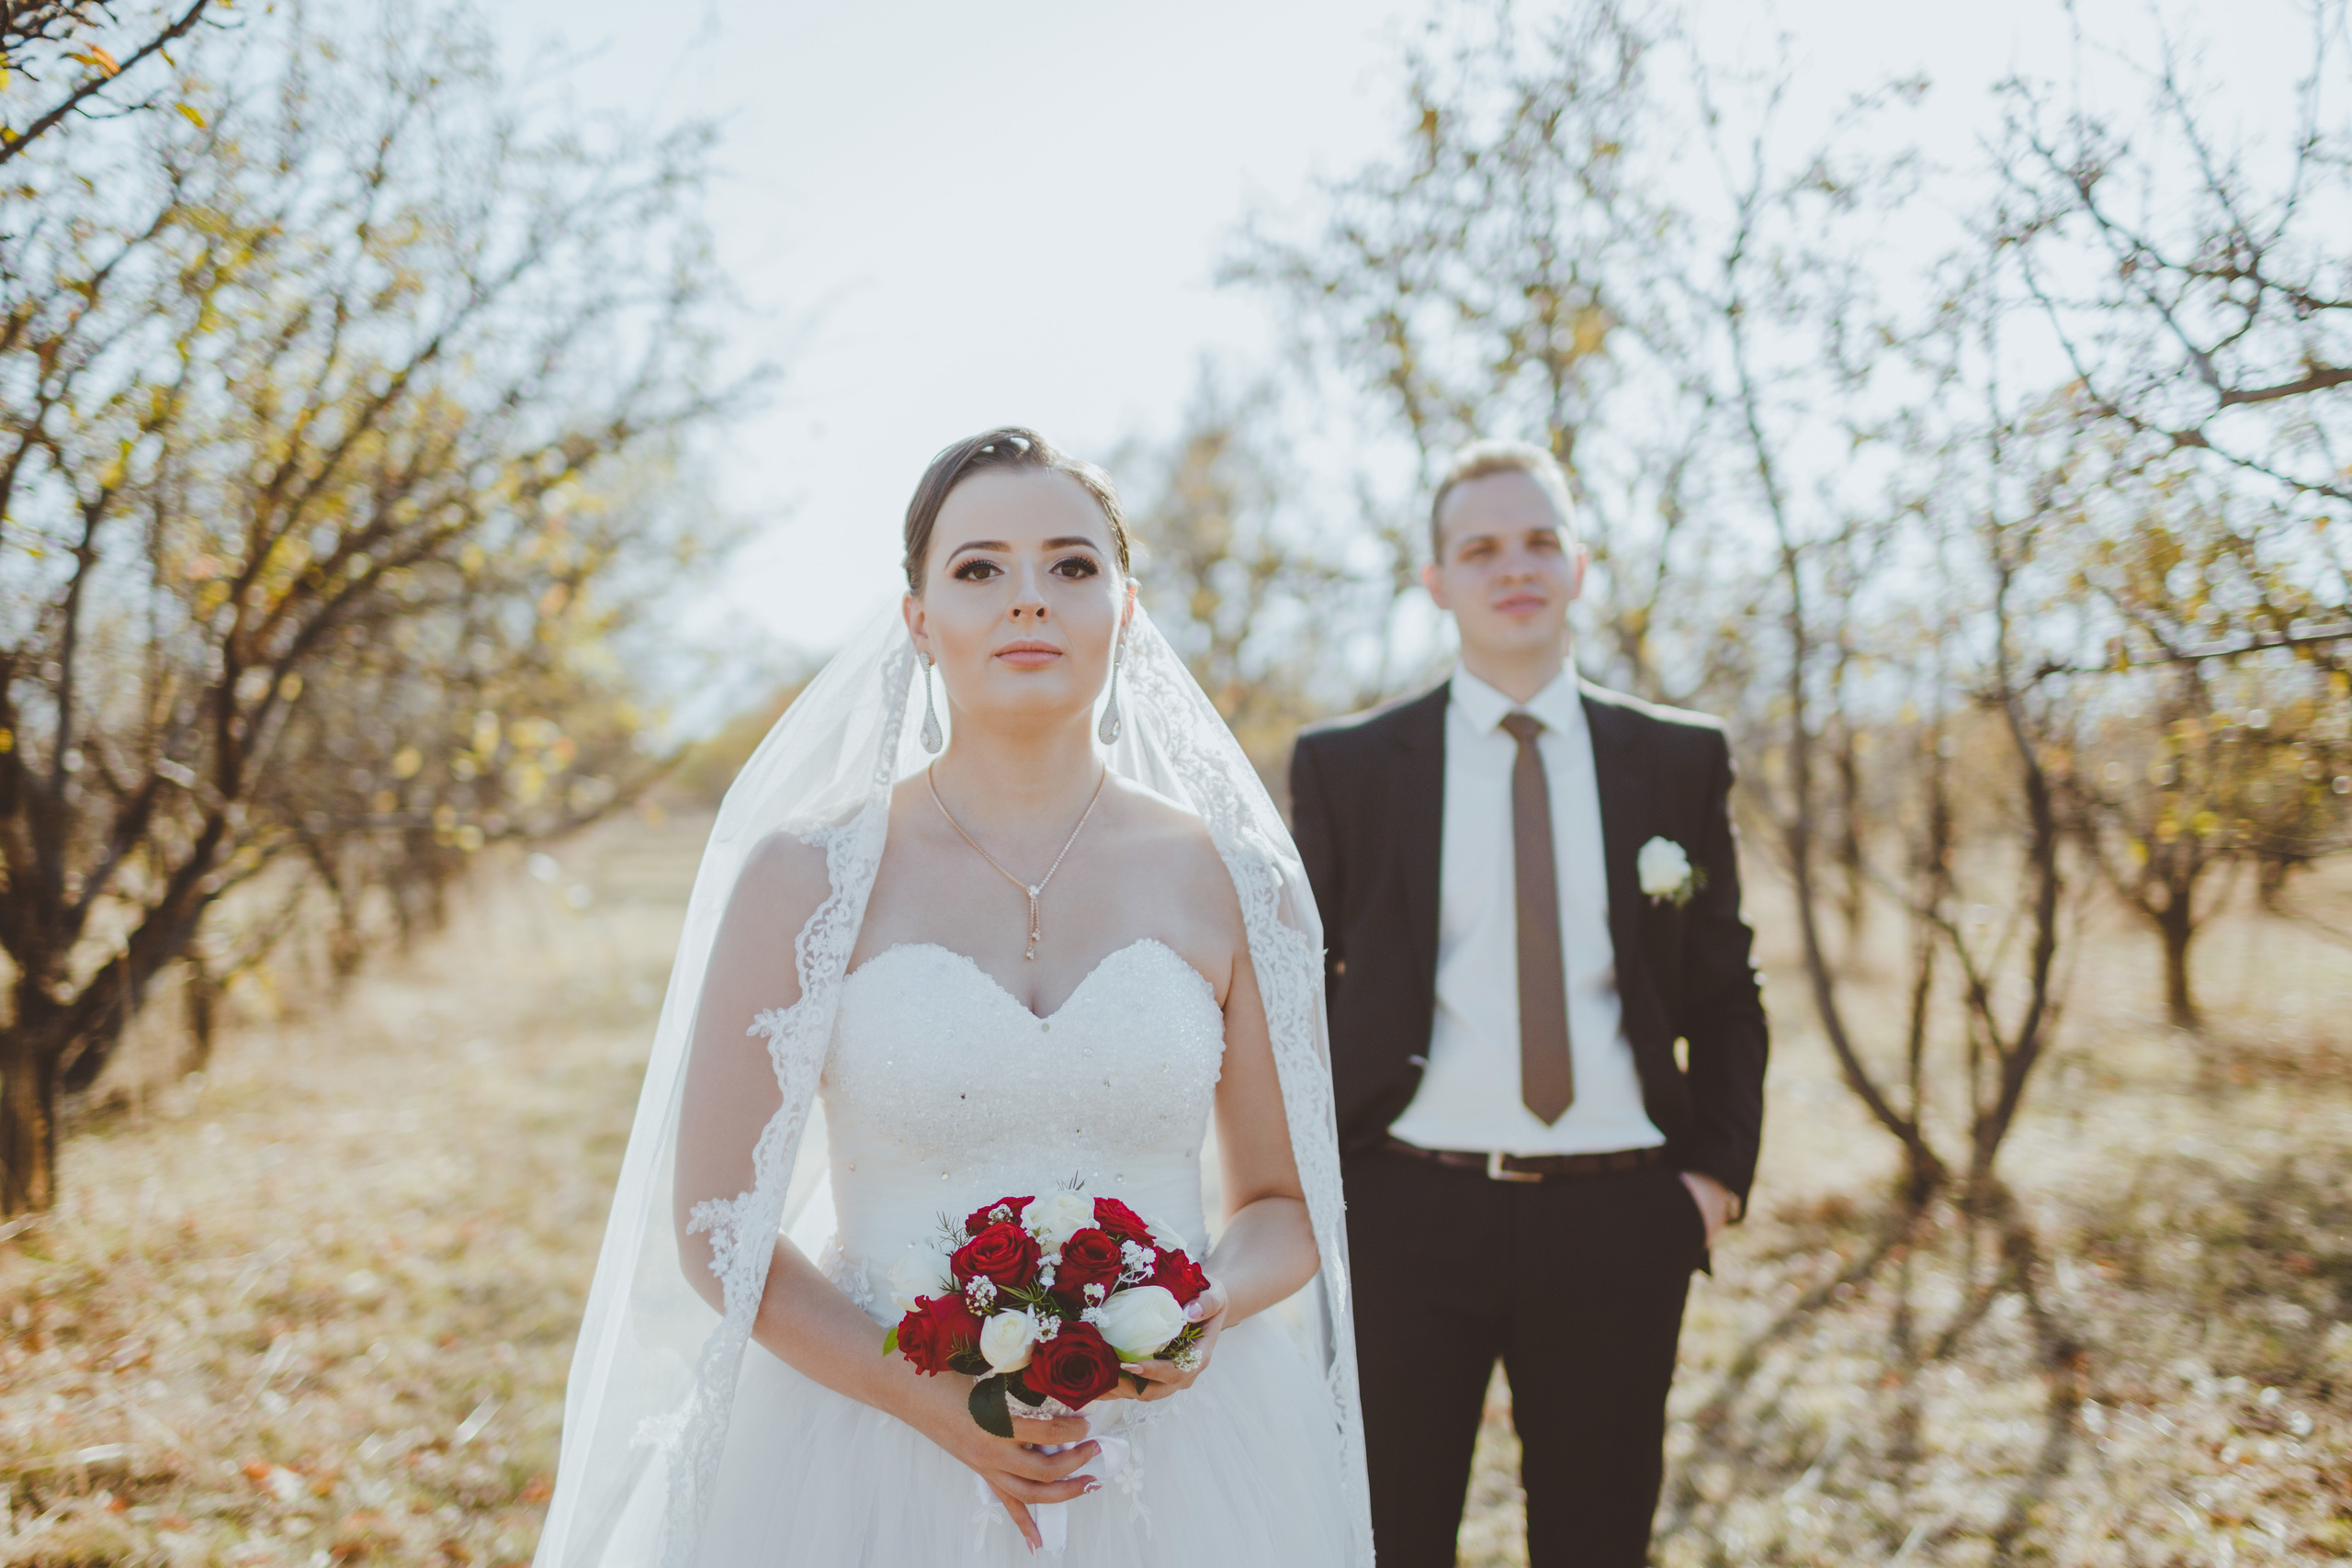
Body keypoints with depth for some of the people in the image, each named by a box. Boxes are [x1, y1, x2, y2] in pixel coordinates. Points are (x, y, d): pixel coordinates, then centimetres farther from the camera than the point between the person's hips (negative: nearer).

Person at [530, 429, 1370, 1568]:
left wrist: (1210, 1308, -13)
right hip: (876, 1458, -1)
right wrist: (931, 1402, -15)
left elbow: (1286, 1204, 8)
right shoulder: (804, 878, -5)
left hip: (1181, 1470, 2)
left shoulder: (1237, 886, -1)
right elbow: (714, 1220, -3)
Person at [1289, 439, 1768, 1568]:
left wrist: (1719, 1171, 0)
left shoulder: (1679, 761, 7)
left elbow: (1724, 990, 11)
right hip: (1408, 1216, -1)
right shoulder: (1346, 766, 4)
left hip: (1618, 1220, 1)